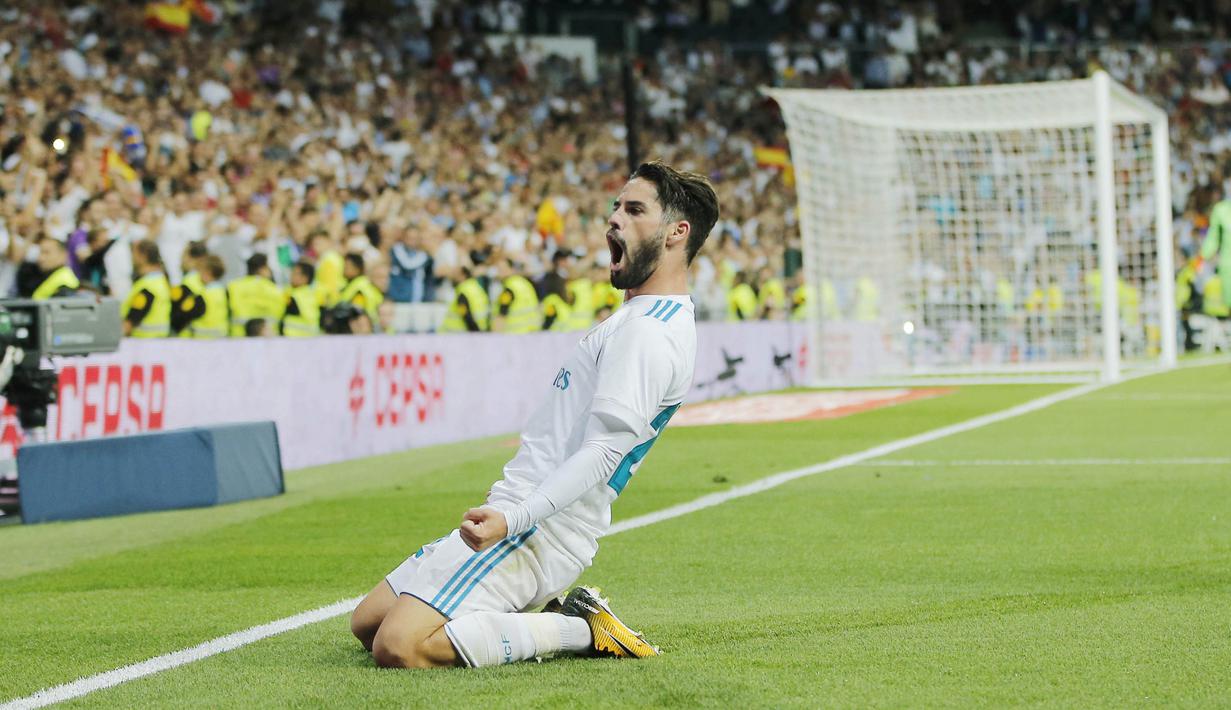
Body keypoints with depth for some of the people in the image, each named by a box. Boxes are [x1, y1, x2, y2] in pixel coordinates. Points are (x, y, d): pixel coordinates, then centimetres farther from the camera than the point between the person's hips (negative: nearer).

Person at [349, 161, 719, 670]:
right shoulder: (640, 319, 18)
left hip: (537, 534, -11)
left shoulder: (647, 332, -17)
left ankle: (580, 631, -9)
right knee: (366, 623, 13)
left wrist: (511, 518, -37)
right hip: (525, 517, 11)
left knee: (398, 648, -24)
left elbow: (603, 452, -26)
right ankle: (566, 620, 9)